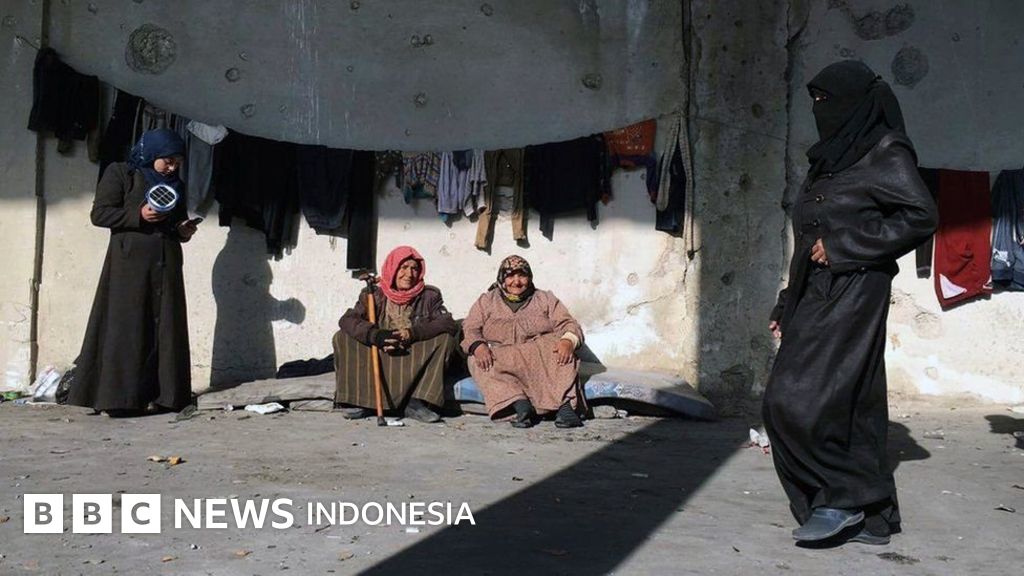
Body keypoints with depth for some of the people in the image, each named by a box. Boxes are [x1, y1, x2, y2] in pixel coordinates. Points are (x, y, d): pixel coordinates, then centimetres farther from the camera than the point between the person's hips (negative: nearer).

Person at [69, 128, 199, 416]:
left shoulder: (176, 186, 18)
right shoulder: (120, 173, 2)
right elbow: (99, 213, -4)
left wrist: (184, 230, 5)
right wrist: (138, 215, -16)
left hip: (166, 265, 5)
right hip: (129, 263, -5)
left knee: (165, 329, 0)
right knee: (126, 329, -8)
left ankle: (161, 395, 2)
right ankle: (120, 398, -7)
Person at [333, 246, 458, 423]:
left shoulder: (429, 296, 3)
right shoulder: (374, 295, 2)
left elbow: (450, 325, -12)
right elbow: (347, 320, -12)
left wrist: (413, 333, -26)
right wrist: (375, 335, -31)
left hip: (415, 364, 0)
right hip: (377, 358, 0)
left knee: (445, 339, -23)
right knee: (342, 338, -17)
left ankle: (417, 403, -25)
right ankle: (362, 401, -16)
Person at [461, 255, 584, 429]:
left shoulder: (545, 299, 21)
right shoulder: (486, 301, 21)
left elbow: (568, 324, 8)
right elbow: (469, 329, 7)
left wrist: (568, 341, -17)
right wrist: (478, 346, -17)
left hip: (541, 353, 0)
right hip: (501, 356, 0)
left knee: (562, 352, -31)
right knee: (478, 363, -32)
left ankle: (565, 405, -46)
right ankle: (519, 403, -46)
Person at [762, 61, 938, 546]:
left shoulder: (884, 152, -4)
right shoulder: (831, 159, 20)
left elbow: (922, 215, -13)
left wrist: (844, 245, -16)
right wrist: (787, 306, 18)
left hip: (850, 296, -8)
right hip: (817, 298, 8)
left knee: (797, 399, -15)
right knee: (849, 405, 7)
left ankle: (842, 497, -2)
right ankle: (872, 518, 13)